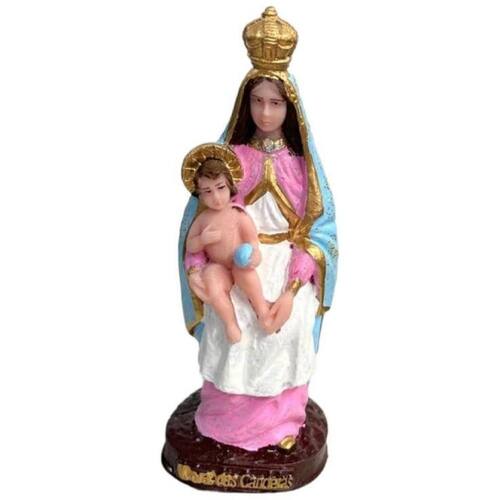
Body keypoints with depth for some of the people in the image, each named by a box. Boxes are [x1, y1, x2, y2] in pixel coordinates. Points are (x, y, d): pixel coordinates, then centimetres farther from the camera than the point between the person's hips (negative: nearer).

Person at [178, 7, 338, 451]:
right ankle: (230, 420, 33)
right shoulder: (232, 155, -1)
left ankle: (281, 422, 32)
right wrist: (195, 265, -18)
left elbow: (316, 231, -7)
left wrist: (291, 292, -16)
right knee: (233, 344, 7)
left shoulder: (302, 162, -3)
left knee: (282, 344, 5)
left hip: (287, 273, 0)